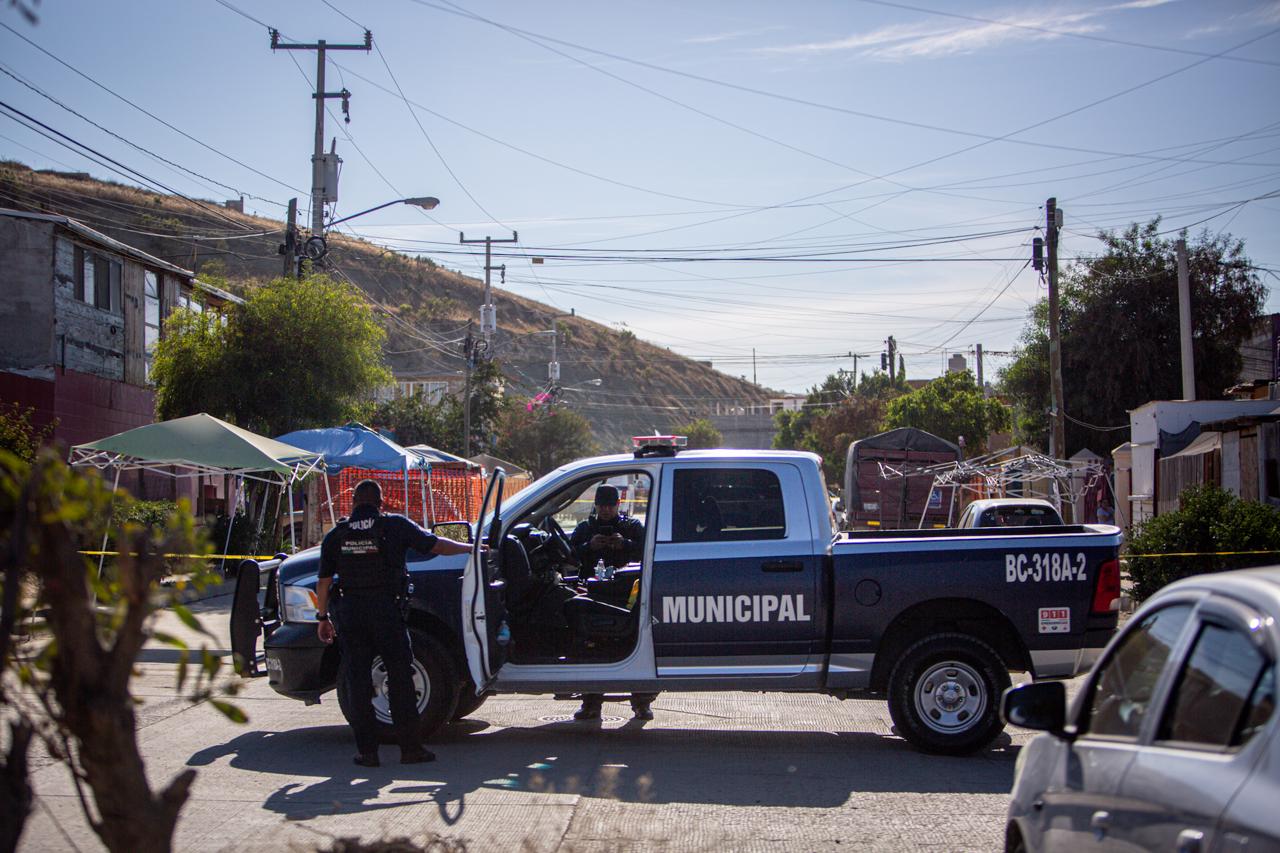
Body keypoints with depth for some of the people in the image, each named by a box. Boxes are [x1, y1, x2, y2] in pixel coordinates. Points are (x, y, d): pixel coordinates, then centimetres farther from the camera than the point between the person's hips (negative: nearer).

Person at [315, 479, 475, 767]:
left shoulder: (336, 535, 7)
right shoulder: (396, 526, 0)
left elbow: (323, 582, 8)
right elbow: (436, 545, 7)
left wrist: (323, 617, 18)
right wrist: (469, 548, 22)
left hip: (349, 612, 2)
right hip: (385, 610, -2)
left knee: (357, 683, 7)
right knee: (400, 678, 5)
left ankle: (367, 751, 8)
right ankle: (411, 748, 6)